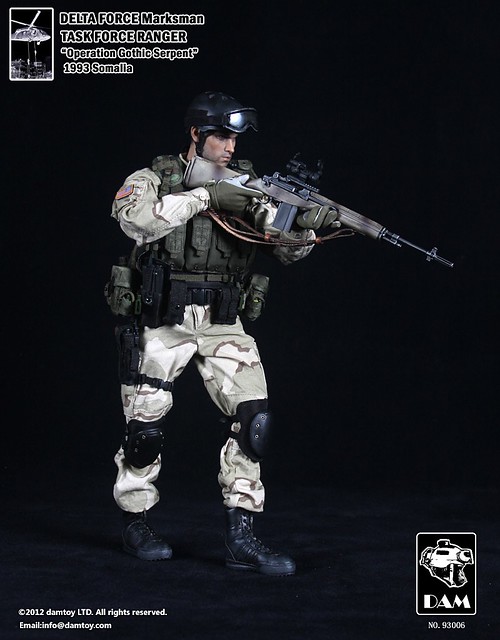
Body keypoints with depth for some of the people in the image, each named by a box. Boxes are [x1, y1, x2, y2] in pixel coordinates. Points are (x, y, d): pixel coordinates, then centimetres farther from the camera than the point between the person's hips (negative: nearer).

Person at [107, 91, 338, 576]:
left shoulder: (245, 190, 6)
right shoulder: (152, 180, -3)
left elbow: (283, 247, -3)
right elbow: (136, 219, -26)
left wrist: (303, 228, -27)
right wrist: (205, 197, -26)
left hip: (223, 326, 3)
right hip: (162, 323, -3)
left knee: (255, 418, -11)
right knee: (146, 428, 4)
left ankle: (240, 537, -6)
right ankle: (136, 524, 27)